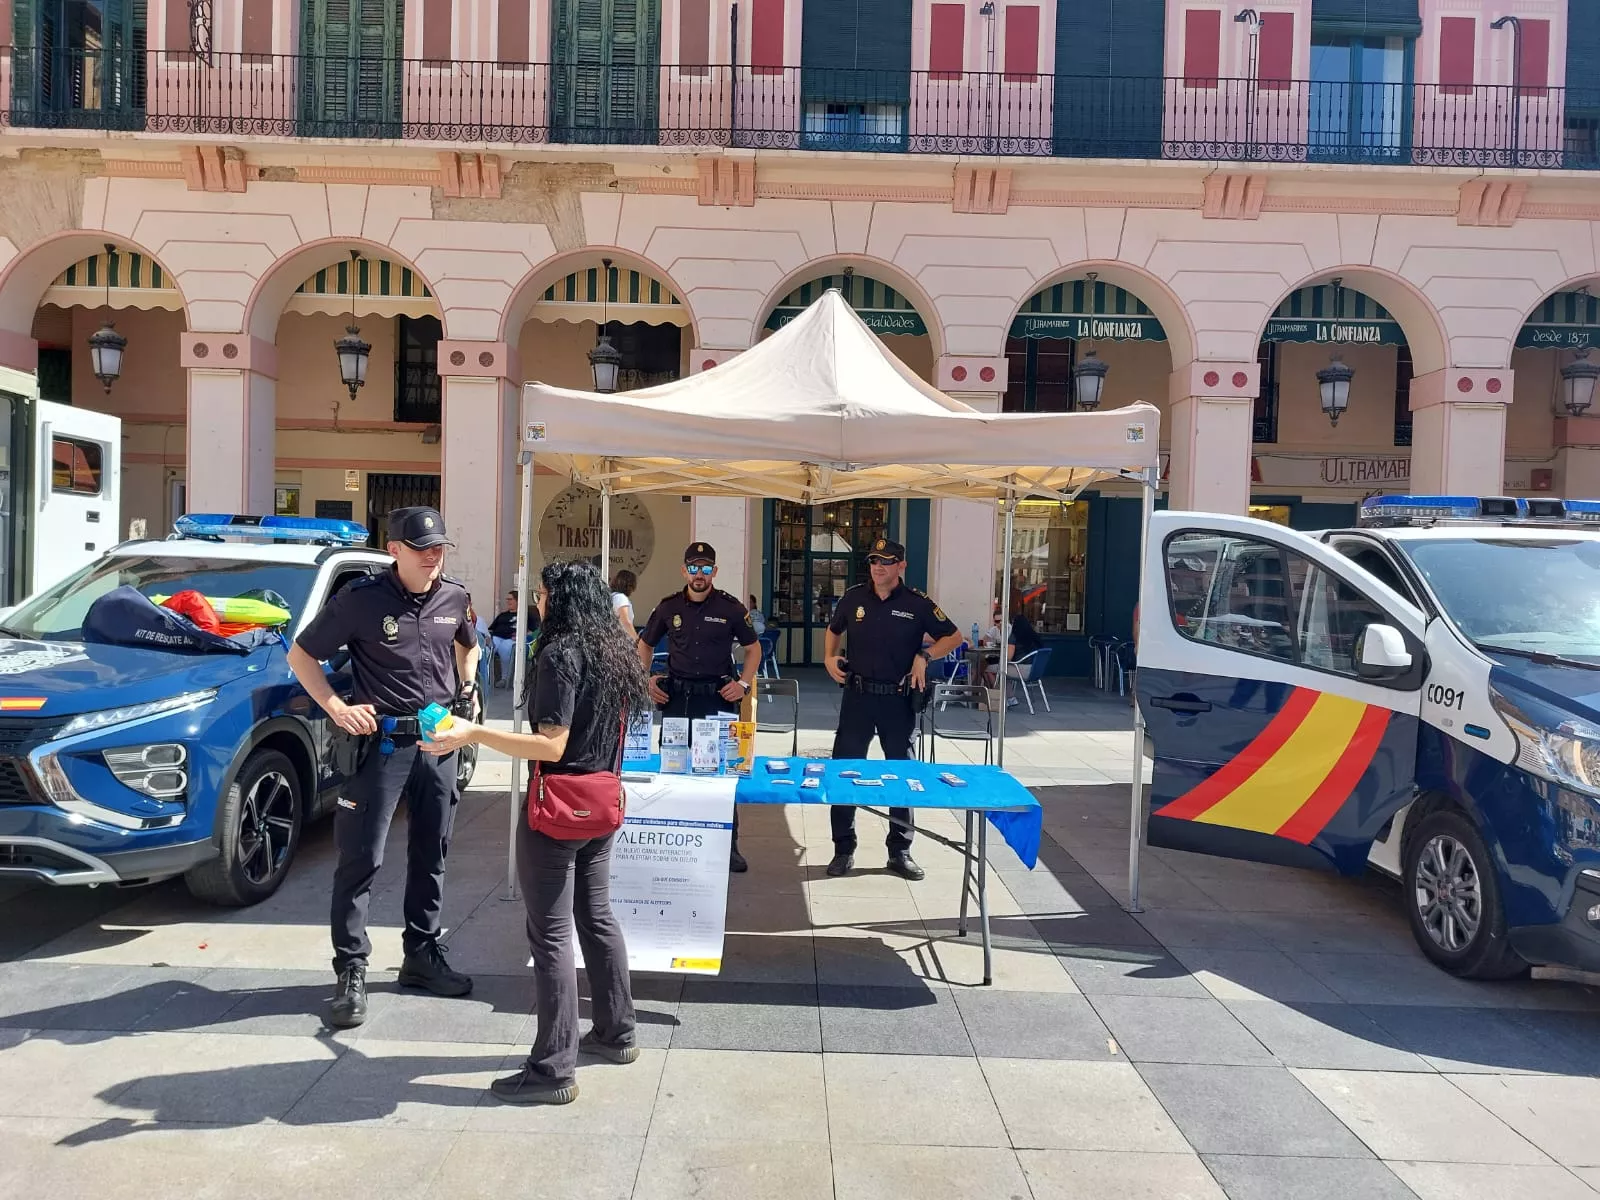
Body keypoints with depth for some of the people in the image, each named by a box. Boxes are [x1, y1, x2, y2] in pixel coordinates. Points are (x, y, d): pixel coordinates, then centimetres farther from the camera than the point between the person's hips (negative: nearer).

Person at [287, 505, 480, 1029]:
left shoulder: (454, 597, 2)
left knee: (431, 855, 13)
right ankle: (351, 971, 10)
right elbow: (301, 656, -3)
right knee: (361, 859, -1)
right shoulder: (362, 600, -11)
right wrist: (337, 707, -15)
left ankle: (422, 955, 27)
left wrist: (467, 687, 7)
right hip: (381, 742, -5)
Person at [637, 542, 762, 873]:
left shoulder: (730, 607, -1)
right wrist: (646, 679, 5)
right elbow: (645, 645, 17)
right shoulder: (668, 606, 4)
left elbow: (753, 648, 7)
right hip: (676, 696, 2)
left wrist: (744, 683, -5)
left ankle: (729, 847, 10)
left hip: (718, 697, -2)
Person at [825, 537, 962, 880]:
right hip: (858, 697, 1)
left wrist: (925, 655, -13)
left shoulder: (917, 604, -5)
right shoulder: (853, 598, 2)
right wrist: (829, 658, 3)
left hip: (898, 700, -1)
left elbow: (953, 637, 2)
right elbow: (833, 630, 20)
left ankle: (900, 851, 22)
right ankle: (843, 849, 15)